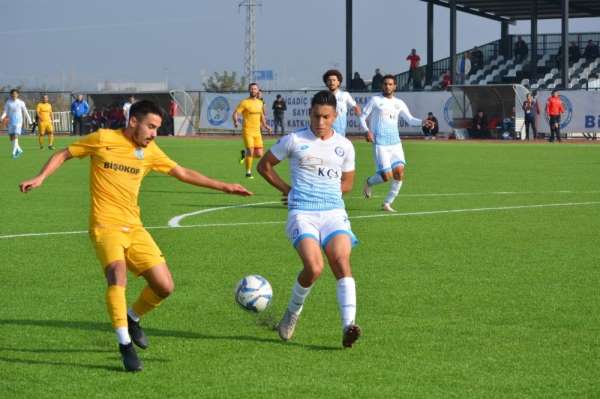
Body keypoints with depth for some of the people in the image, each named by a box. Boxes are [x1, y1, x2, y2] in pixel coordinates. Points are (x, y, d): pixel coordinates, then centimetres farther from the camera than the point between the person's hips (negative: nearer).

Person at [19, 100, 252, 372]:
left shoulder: (150, 151, 8)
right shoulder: (103, 139, -5)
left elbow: (182, 173, 17)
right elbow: (63, 155, 5)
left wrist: (222, 187, 13)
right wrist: (40, 178, -8)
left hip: (134, 228, 5)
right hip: (106, 225, -5)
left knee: (164, 286, -2)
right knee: (118, 274, -31)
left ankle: (133, 318, 29)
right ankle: (125, 345, -21)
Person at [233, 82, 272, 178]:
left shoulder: (260, 103, 13)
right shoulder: (244, 102, -5)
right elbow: (235, 113, -11)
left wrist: (265, 125, 17)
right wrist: (235, 121, -30)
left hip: (257, 132, 5)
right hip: (247, 131, -5)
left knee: (259, 154, 0)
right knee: (250, 150, -15)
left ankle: (245, 155, 31)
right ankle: (248, 172, 1)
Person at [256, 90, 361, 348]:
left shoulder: (344, 146, 12)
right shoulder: (294, 141, 5)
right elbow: (264, 165, 15)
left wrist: (323, 191, 13)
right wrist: (288, 190, 9)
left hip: (334, 213, 2)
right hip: (302, 214, -2)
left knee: (341, 260, -24)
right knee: (314, 268, -22)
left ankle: (348, 325, -31)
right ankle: (293, 312, 7)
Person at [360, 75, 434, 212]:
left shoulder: (399, 103, 14)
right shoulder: (375, 100, 2)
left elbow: (410, 119, 17)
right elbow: (363, 117, 2)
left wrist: (423, 122, -2)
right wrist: (367, 130, -16)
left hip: (395, 143, 5)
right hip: (380, 143, -4)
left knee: (399, 173, -9)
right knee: (387, 176, -11)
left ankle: (387, 203, 5)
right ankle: (369, 183, 23)